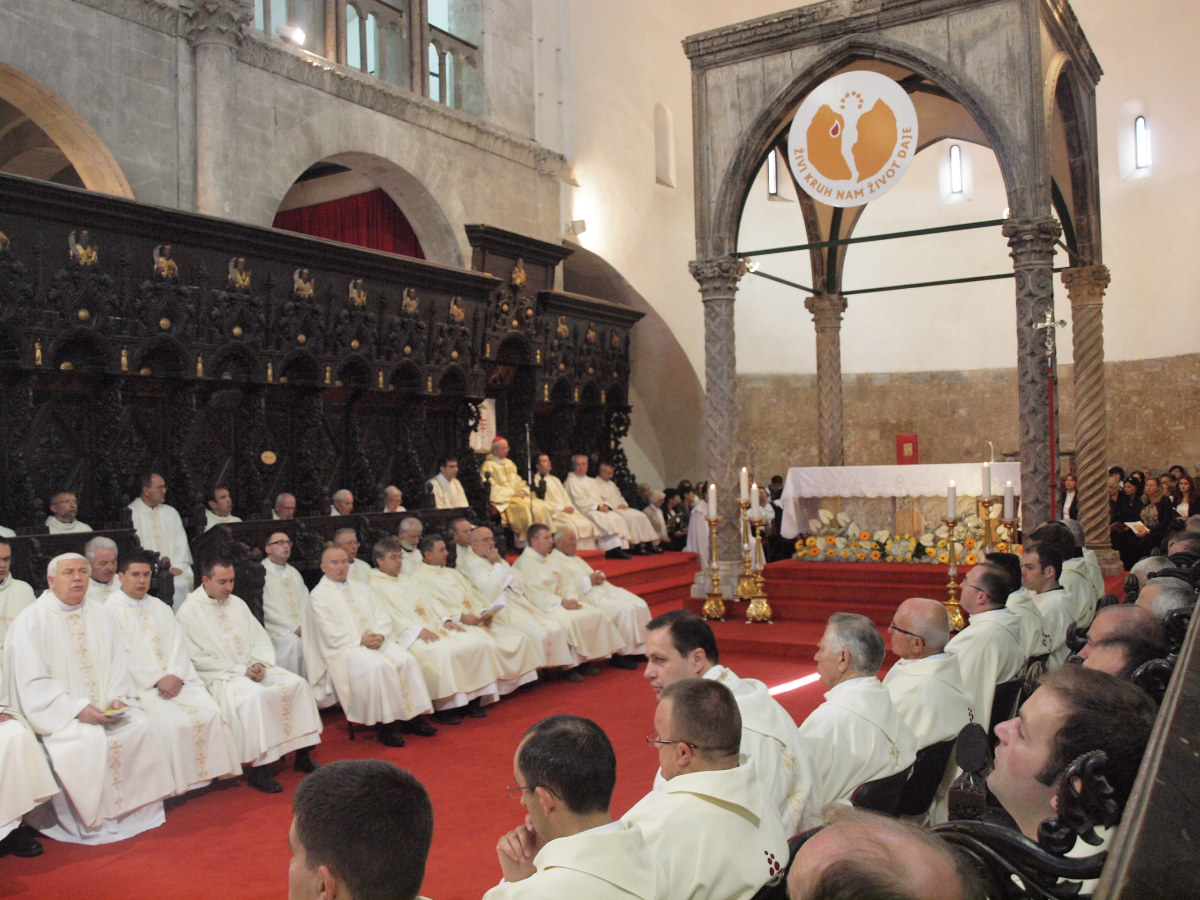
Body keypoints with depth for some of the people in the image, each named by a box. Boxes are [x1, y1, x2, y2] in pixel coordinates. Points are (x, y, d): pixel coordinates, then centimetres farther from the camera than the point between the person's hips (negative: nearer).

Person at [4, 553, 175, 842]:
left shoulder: (100, 616, 11)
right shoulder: (31, 621, -5)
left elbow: (118, 663, 9)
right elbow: (32, 683, -11)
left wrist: (117, 698, -10)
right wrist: (76, 709, -20)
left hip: (105, 710, 5)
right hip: (55, 714, -5)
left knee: (139, 724, -19)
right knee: (90, 739, -29)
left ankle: (136, 809, -8)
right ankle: (95, 821, -14)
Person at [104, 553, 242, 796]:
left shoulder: (160, 607, 21)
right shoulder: (111, 610, 1)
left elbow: (178, 644, 10)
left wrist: (174, 675, -9)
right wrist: (159, 679, -15)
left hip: (176, 679, 5)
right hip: (141, 685, -5)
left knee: (211, 714, -19)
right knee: (174, 724, -28)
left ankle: (213, 772, -10)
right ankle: (180, 784, -16)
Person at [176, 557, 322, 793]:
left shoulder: (237, 603, 16)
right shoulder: (189, 612, -5)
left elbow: (260, 638, 15)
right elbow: (197, 658, -11)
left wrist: (259, 663, -7)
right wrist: (240, 670, -15)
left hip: (252, 667, 7)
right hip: (219, 676, -6)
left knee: (297, 684, -15)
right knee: (255, 696, -35)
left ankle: (303, 754, -8)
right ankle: (257, 768, -26)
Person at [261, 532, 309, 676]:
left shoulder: (294, 573, 23)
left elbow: (305, 603, 14)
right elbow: (267, 609, -9)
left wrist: (305, 626, -5)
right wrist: (295, 628, -14)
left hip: (302, 628, 5)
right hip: (278, 631, -5)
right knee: (294, 642, -30)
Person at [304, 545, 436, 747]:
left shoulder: (360, 589, 21)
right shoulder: (318, 596, 1)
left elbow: (382, 617, 12)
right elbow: (330, 634, -9)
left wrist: (380, 635, -9)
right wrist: (359, 640, -18)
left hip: (376, 641, 6)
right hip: (344, 649, -6)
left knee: (407, 660, -21)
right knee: (378, 666, -34)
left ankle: (412, 717, -17)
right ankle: (385, 724, -25)